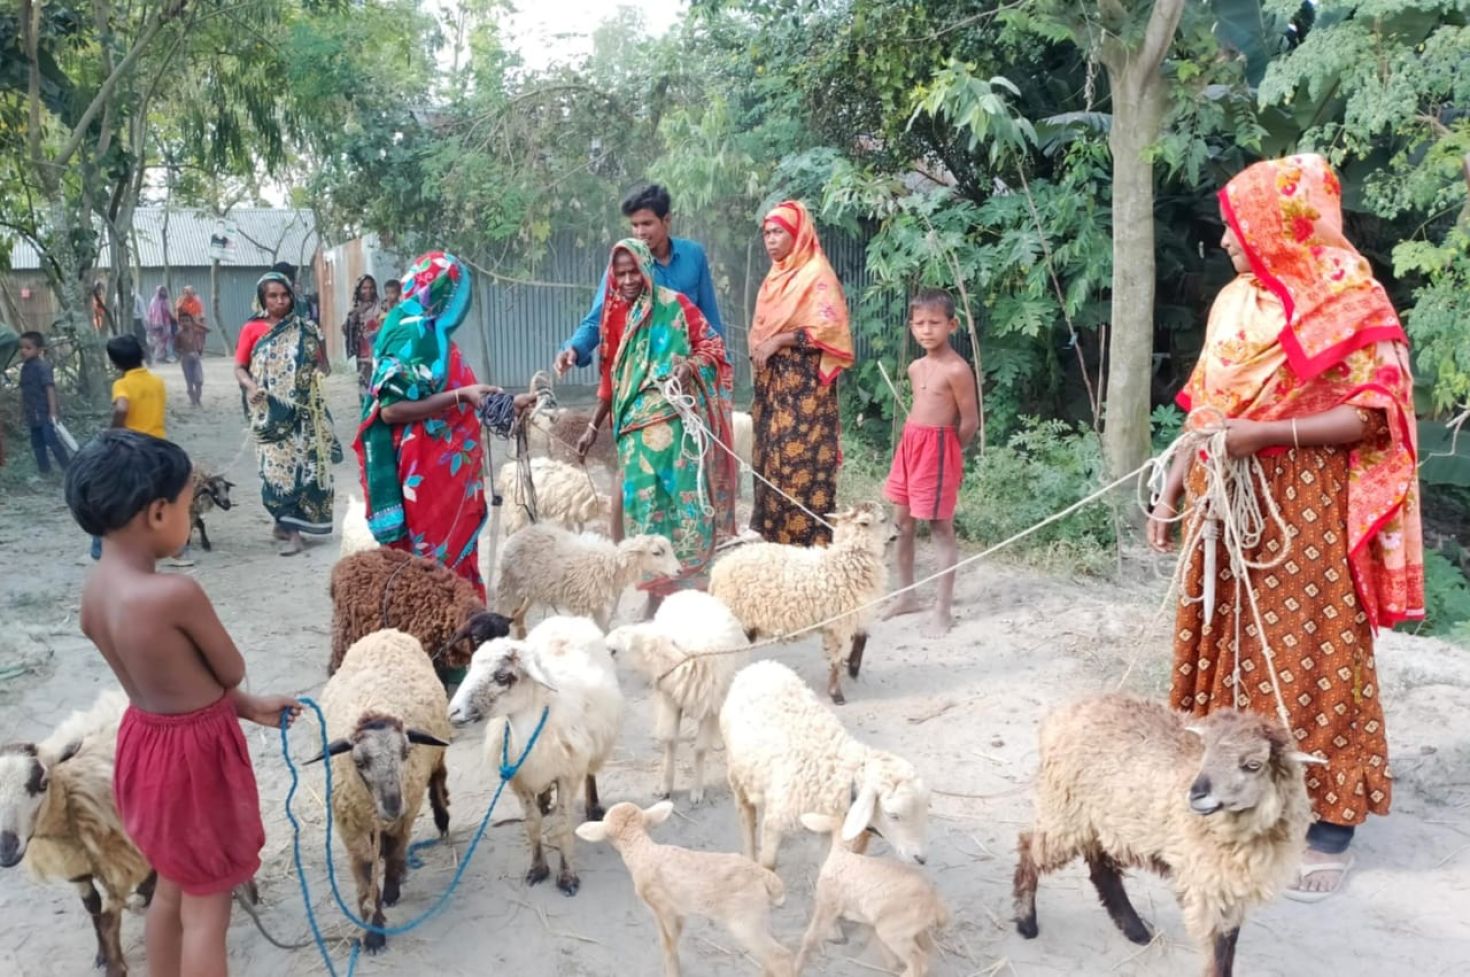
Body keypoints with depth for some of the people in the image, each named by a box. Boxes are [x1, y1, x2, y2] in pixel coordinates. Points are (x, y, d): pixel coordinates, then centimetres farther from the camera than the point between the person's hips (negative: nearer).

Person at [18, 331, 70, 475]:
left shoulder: (42, 366, -15)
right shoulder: (25, 367, 10)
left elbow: (50, 388, -22)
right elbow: (25, 391, 18)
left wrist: (53, 411, -27)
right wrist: (23, 410, 21)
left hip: (45, 413, -9)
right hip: (34, 414, 9)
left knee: (52, 440, -9)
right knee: (37, 442, 14)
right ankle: (44, 469, 24)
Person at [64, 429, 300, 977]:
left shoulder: (93, 593, -3)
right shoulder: (176, 594, -30)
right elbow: (232, 673, -15)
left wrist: (250, 708, 12)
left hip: (145, 741, 8)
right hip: (195, 755, -8)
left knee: (172, 888, 27)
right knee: (206, 909, 9)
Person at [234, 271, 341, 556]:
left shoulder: (306, 329, 5)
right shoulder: (252, 330, 3)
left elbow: (323, 364, 9)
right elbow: (239, 367, 4)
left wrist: (321, 370, -14)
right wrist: (251, 386, -15)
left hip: (302, 409, 1)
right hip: (270, 411, -1)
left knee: (304, 463, -1)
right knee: (278, 465, -4)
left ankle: (287, 522, 11)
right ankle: (290, 527, 3)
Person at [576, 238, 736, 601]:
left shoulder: (674, 305, 0)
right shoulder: (615, 315, 13)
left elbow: (712, 346, 0)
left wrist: (689, 366, -20)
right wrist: (594, 426, 19)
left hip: (676, 420, -4)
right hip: (634, 425, 4)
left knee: (682, 494, -4)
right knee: (642, 499, 1)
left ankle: (688, 578, 3)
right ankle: (653, 582, 9)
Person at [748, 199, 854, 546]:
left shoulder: (817, 274, -8)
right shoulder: (776, 276, 17)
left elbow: (829, 328, -18)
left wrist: (778, 341, -17)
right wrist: (758, 348, 7)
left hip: (803, 385, -8)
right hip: (771, 384, 8)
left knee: (799, 463, -9)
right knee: (770, 462, 8)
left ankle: (806, 542, -4)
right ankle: (772, 538, 14)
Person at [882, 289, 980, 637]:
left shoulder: (957, 369, -15)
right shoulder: (915, 368, 9)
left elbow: (970, 421, -12)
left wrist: (944, 450, 0)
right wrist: (917, 443, 10)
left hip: (938, 451, -8)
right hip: (910, 446, 8)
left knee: (941, 529, -1)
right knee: (902, 523, 14)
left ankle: (943, 611, 7)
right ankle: (908, 596, 29)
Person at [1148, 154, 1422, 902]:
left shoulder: (1350, 300, -9)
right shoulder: (1234, 302, 10)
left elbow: (1375, 413, -14)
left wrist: (1269, 434, -23)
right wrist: (1174, 491, 8)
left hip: (1307, 513, -6)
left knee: (1311, 660, -1)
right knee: (1228, 651, 11)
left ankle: (1331, 826, 11)